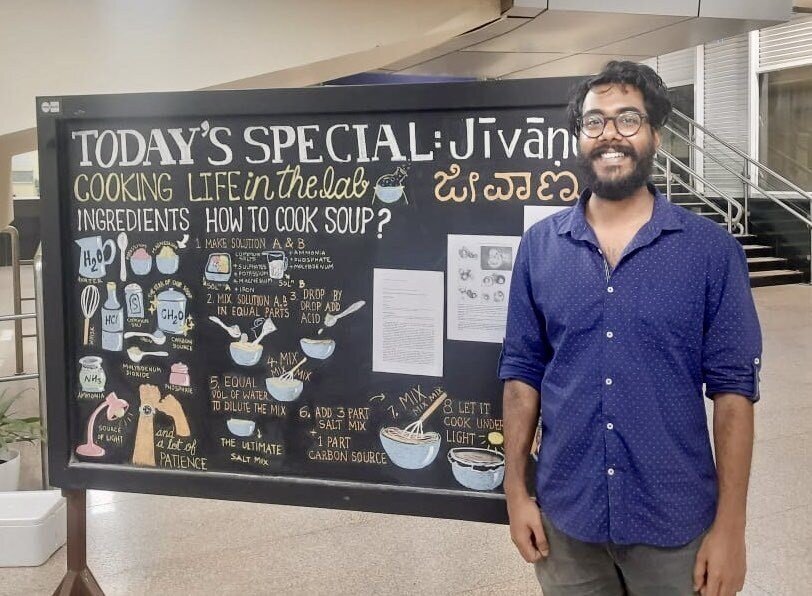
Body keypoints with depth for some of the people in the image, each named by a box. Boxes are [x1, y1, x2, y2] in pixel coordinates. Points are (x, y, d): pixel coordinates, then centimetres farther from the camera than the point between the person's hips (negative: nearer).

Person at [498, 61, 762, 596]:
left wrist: (730, 526, -8)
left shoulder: (712, 249, -7)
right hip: (567, 516, 2)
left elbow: (734, 386, -6)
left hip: (674, 522, -1)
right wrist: (516, 490, 2)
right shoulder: (539, 246, 0)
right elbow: (522, 371, 4)